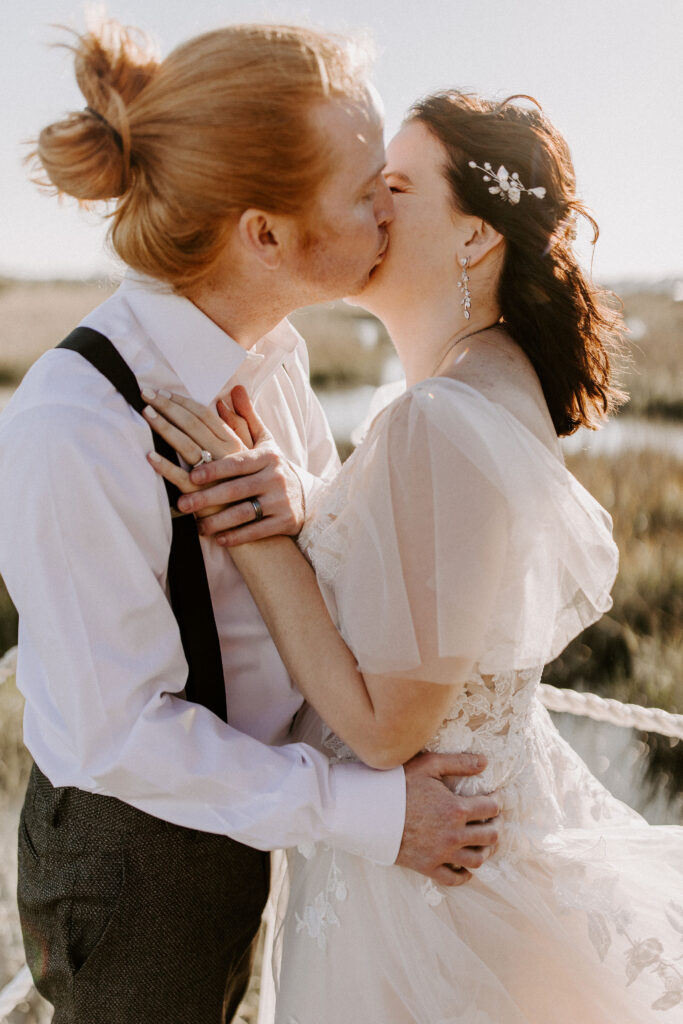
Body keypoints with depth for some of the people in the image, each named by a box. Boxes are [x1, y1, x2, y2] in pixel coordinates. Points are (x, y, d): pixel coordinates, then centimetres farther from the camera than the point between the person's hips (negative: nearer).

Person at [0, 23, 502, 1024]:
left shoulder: (272, 348, -8)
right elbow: (126, 733, -26)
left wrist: (312, 502, -21)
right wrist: (366, 809, -23)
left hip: (242, 817, 7)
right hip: (129, 855, -7)